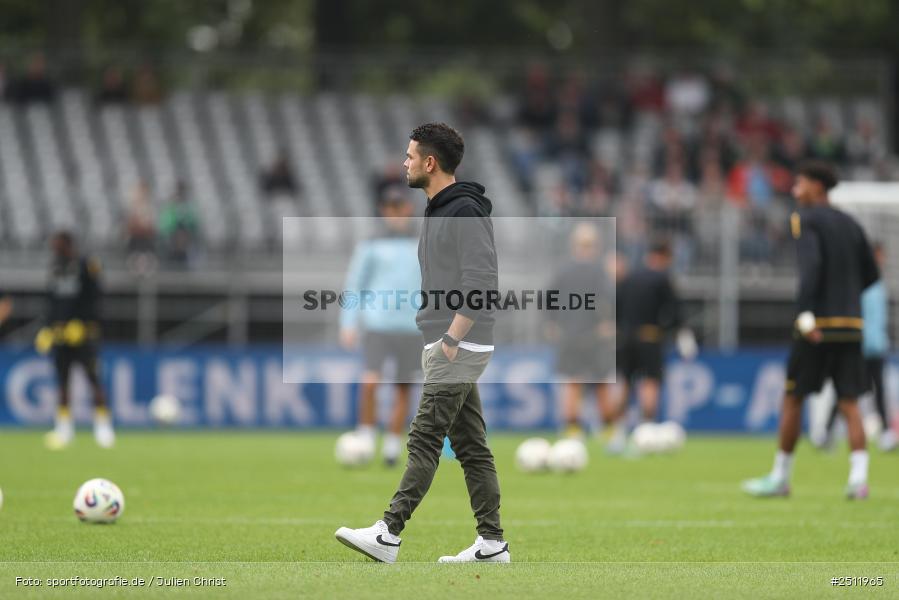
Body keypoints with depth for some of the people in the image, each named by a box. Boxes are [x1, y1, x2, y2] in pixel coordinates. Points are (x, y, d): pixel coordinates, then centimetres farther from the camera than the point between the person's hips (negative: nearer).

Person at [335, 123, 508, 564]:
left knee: (424, 440, -12)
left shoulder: (465, 210, -15)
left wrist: (452, 338, -23)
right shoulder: (438, 211, 18)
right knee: (470, 446, 7)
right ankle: (492, 542, 7)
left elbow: (481, 282, -22)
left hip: (459, 347, -10)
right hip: (445, 346, 10)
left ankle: (388, 535, -15)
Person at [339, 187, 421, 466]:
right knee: (370, 381, -17)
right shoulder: (371, 247, 5)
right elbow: (353, 285, 6)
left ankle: (393, 444, 13)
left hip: (411, 328, 2)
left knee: (403, 389, 1)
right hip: (377, 325, -2)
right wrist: (349, 324, -2)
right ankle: (366, 433, 0)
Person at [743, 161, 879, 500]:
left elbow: (810, 263, -20)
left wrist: (806, 311, -27)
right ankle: (858, 477, -14)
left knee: (793, 398, 6)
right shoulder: (849, 224, 15)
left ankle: (780, 477, 14)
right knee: (849, 402, 2)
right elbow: (871, 275, 18)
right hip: (851, 324, 6)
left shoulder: (805, 219, -4)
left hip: (819, 322, -6)